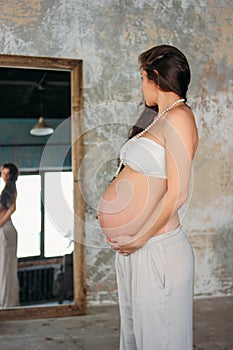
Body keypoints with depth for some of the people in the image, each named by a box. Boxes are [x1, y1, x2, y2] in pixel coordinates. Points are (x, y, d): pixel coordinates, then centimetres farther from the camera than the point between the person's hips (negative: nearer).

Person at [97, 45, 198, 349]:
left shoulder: (178, 117, -13)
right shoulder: (158, 118, 15)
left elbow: (178, 193, -20)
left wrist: (140, 239, -15)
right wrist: (111, 216, 8)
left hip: (156, 248, -9)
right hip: (131, 248, 9)